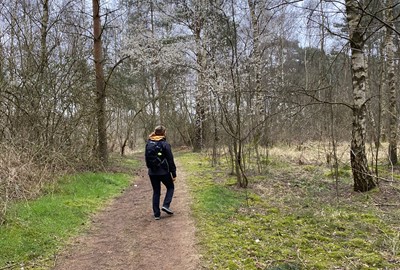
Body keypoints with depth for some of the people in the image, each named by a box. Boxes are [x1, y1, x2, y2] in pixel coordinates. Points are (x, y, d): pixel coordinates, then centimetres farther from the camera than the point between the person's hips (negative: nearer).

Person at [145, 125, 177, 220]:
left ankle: (156, 214, 13)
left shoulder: (148, 143, 3)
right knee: (170, 187, 18)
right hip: (163, 171, -4)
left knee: (156, 192, 13)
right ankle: (166, 205, 1)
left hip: (152, 172, 5)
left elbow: (146, 157, 12)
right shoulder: (165, 144, -13)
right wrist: (174, 173, -6)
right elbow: (170, 160, -11)